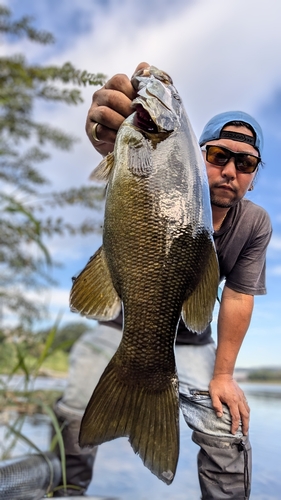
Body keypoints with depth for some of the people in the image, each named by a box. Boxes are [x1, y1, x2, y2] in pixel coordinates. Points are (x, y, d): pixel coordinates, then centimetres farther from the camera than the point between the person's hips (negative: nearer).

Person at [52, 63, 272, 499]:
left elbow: (238, 298, -10)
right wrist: (116, 139, -70)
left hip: (189, 341, 2)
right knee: (74, 417, -7)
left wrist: (223, 375, -8)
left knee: (228, 433, -6)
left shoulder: (255, 224, -12)